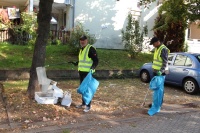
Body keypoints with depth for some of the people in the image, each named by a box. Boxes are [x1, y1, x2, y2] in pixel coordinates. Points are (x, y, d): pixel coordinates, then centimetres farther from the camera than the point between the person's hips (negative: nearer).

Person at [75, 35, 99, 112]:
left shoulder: (90, 49, -11)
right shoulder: (81, 49, 17)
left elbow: (96, 60, -15)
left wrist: (92, 68, -27)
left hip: (88, 72, -9)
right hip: (81, 71, 9)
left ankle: (88, 106, 1)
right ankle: (83, 103, 26)